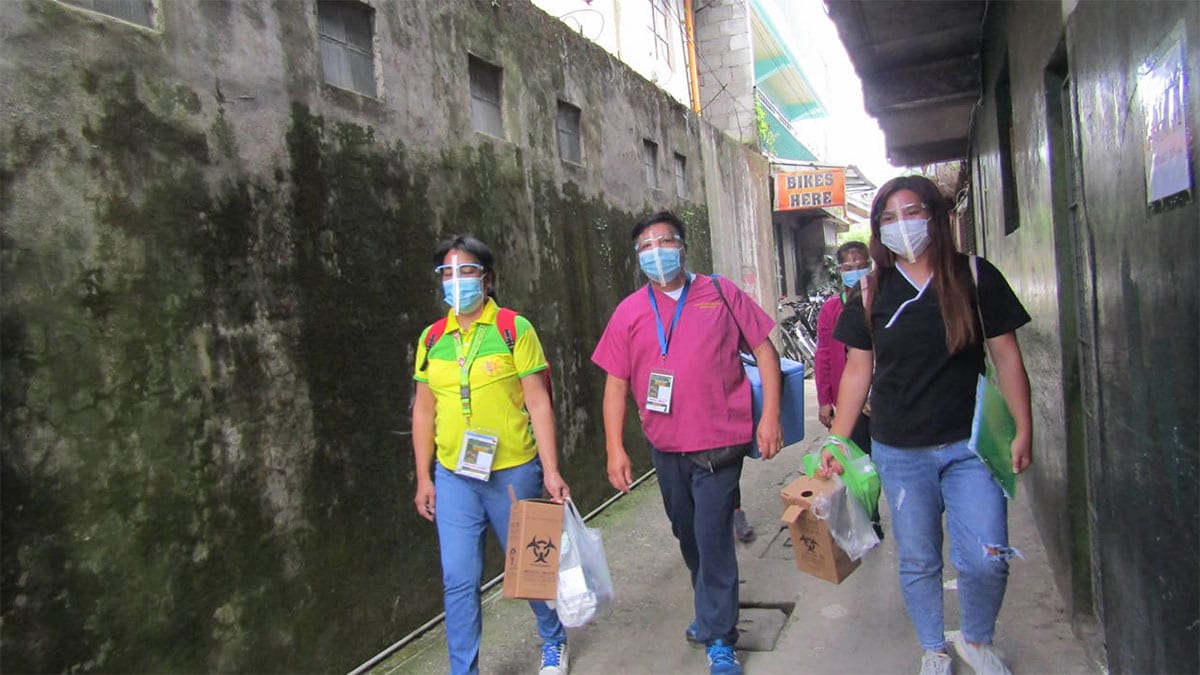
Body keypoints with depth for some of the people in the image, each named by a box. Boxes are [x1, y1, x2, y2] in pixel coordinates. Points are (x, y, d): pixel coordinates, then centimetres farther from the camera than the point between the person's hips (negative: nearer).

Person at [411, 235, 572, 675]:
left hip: (513, 472, -2)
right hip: (453, 477, 3)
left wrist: (551, 471, -10)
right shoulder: (432, 338, 5)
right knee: (458, 580, 4)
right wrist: (424, 478, 7)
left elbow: (538, 403, -7)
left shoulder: (514, 329, -5)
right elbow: (424, 412, 9)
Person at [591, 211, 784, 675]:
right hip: (664, 446, 4)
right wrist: (615, 448, -3)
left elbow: (763, 348, 0)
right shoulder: (630, 311, 1)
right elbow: (616, 382, 2)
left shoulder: (720, 293, -3)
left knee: (713, 537, -3)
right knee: (687, 535, 19)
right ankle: (712, 612, 45)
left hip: (717, 442, -3)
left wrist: (770, 415, -7)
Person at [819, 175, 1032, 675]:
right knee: (917, 561, 10)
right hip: (899, 451, 1)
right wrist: (836, 442, 1)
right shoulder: (872, 292, 1)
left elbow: (1006, 357, 2)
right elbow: (857, 372, 4)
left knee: (987, 557, -4)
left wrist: (1023, 429, -2)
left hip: (970, 445, -1)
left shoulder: (975, 277, -2)